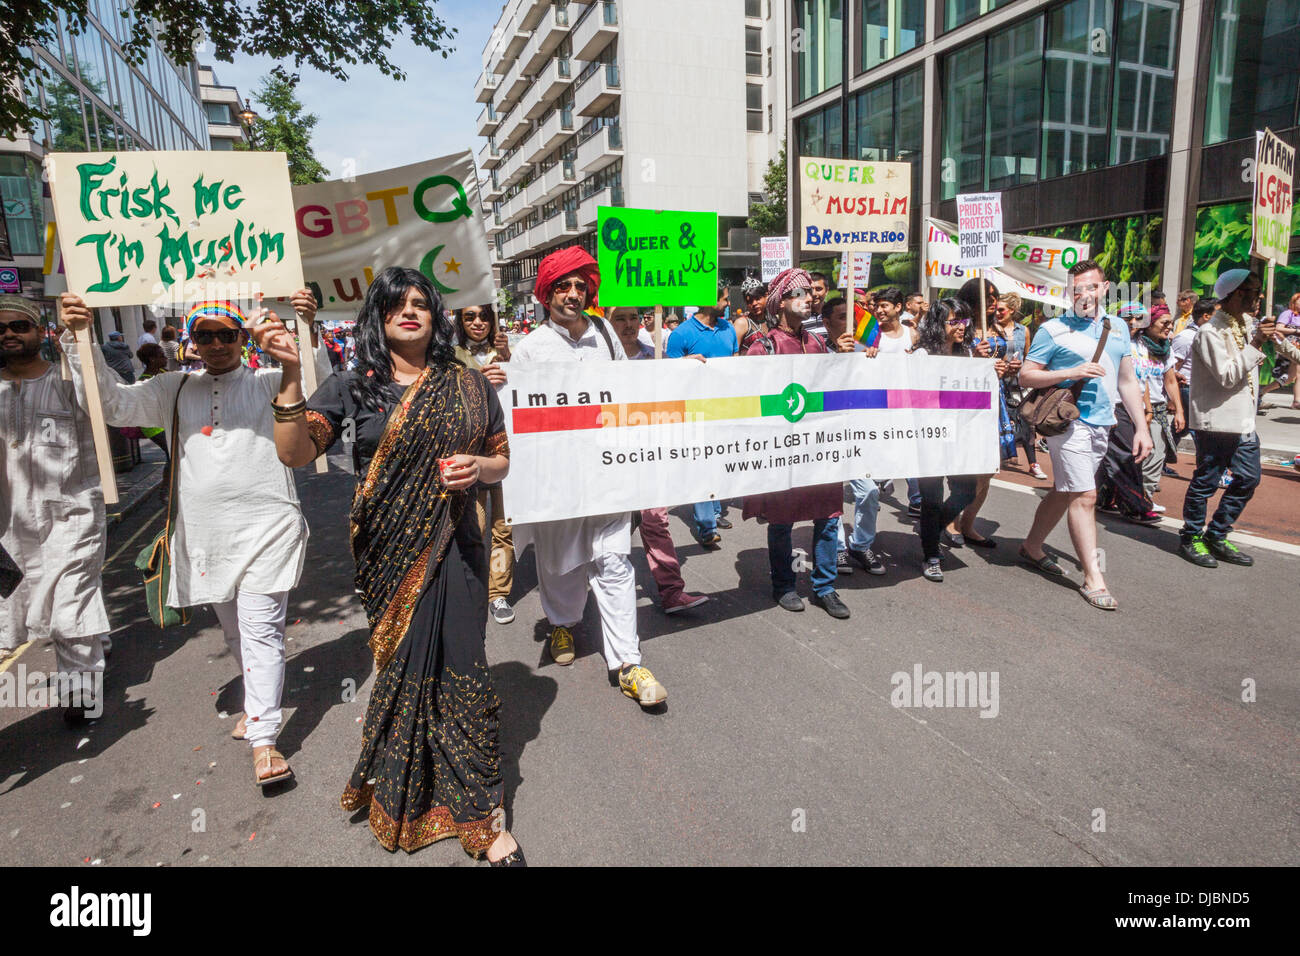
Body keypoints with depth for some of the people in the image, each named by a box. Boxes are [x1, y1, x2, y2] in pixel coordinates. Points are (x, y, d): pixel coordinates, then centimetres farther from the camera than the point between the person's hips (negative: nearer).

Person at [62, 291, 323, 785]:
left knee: (261, 628, -7)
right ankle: (258, 701, 39)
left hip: (265, 527, -5)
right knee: (234, 629, 18)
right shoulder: (175, 389, 12)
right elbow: (113, 401, 7)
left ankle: (263, 737, -3)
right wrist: (77, 338, -3)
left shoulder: (270, 383, 1)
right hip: (204, 532, 5)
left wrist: (308, 329, -29)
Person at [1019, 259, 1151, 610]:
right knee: (1084, 496, -8)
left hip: (1102, 424, 6)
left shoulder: (1118, 328, 14)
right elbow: (1026, 376, -7)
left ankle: (1032, 548, 30)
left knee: (1064, 491, 14)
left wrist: (1141, 427, 11)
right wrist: (1072, 373, -18)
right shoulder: (1053, 330, -3)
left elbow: (1127, 381, 16)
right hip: (1069, 422, -6)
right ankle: (1093, 579, -3)